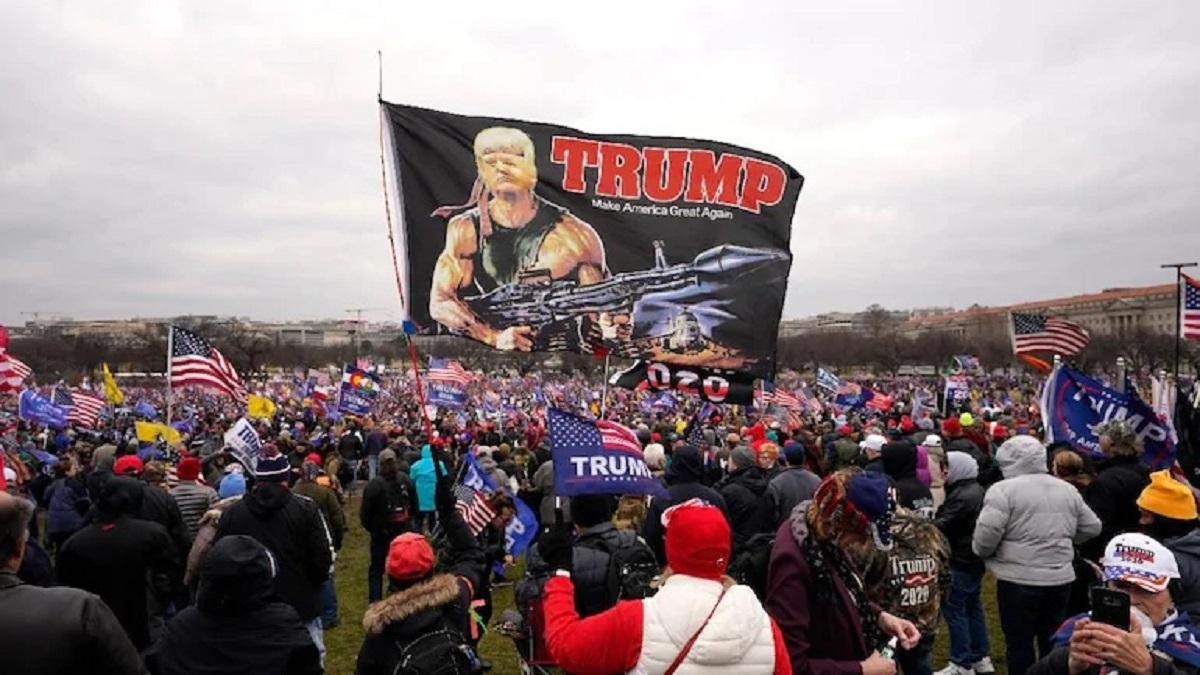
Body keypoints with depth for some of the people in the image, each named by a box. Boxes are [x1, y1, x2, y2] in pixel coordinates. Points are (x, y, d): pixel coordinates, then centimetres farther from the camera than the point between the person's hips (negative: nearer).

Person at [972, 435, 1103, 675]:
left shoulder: (1004, 489, -12)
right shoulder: (1068, 490, 9)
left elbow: (986, 534, -20)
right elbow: (1092, 528, 16)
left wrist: (981, 551, -1)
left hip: (1018, 580, -6)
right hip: (1061, 578, 6)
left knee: (1019, 643, 4)